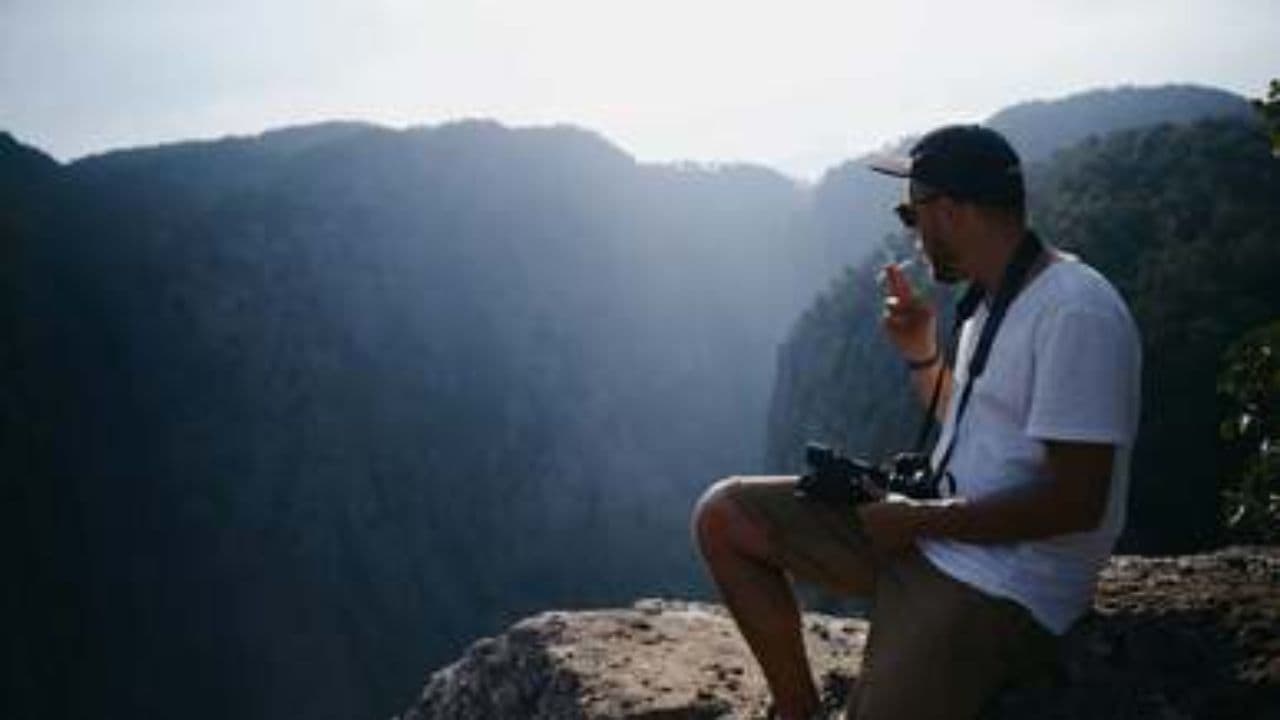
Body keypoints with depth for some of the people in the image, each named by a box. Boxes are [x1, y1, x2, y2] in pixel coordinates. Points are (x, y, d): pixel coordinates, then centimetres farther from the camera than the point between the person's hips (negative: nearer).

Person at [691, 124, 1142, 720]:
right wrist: (920, 354, 9)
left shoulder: (1076, 313, -19)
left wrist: (918, 519, -16)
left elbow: (1076, 502, -22)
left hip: (1006, 590, -9)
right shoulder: (993, 300, 12)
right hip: (920, 532, 9)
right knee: (723, 517, 1)